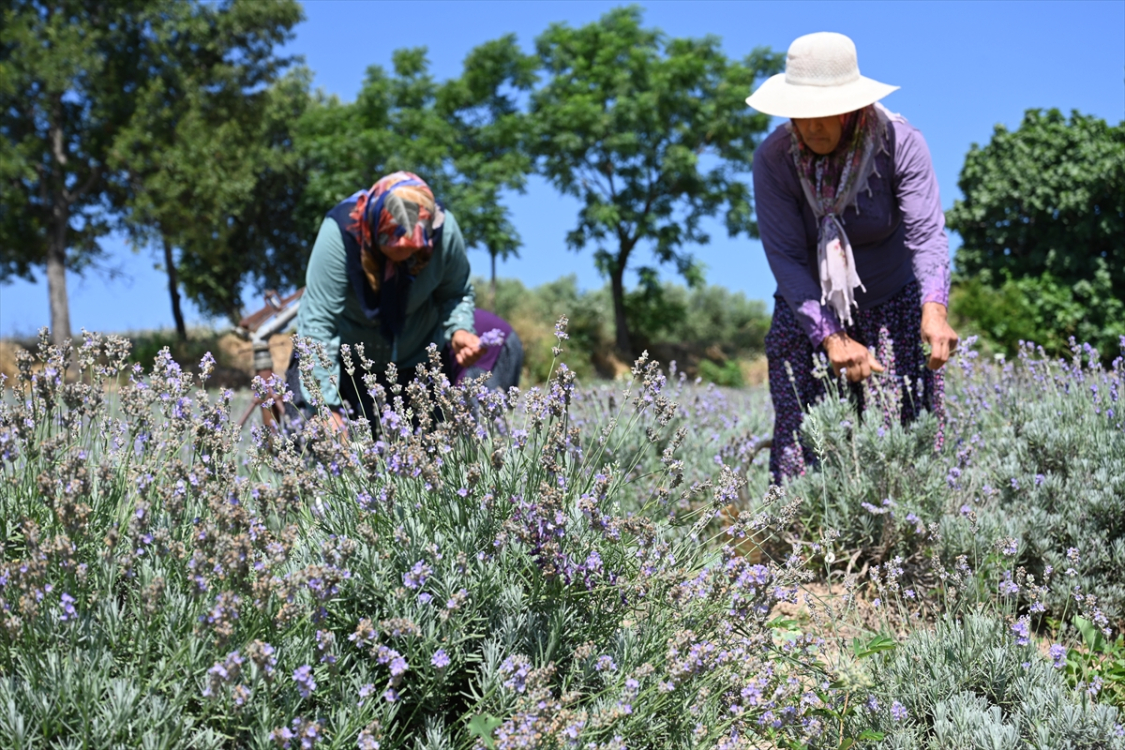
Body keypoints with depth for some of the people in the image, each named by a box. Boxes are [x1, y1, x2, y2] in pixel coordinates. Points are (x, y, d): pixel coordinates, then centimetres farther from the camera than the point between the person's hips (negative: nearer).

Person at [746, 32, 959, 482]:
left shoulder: (899, 142, -17)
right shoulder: (774, 158, -16)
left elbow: (926, 233, -25)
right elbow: (785, 258, -21)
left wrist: (934, 308, -43)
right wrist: (832, 338, -31)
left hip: (896, 307, 0)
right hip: (809, 310, 0)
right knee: (802, 442, -6)